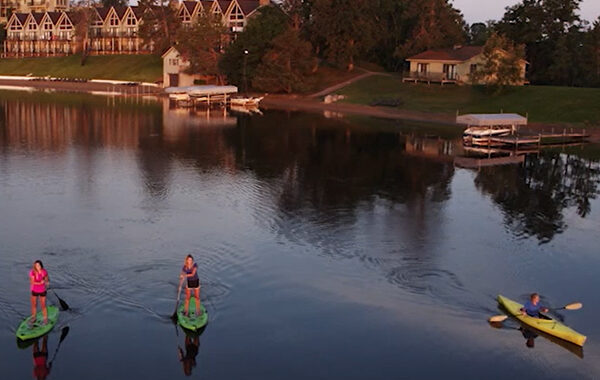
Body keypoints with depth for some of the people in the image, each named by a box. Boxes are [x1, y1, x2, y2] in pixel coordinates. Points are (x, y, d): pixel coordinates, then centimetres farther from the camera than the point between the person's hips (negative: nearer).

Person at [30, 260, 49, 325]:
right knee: (34, 305, 15)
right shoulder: (32, 272, -20)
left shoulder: (44, 272, -15)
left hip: (42, 291, 0)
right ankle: (33, 318, 35)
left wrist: (47, 282, -24)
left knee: (43, 306, 4)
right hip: (34, 291, 0)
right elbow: (32, 282, -22)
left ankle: (45, 319, 20)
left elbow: (47, 280, -2)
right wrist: (40, 283, -33)